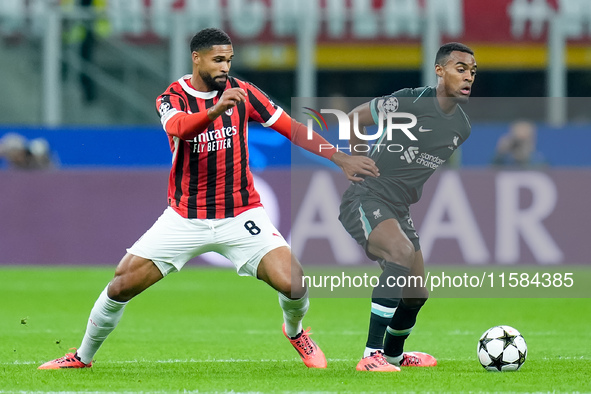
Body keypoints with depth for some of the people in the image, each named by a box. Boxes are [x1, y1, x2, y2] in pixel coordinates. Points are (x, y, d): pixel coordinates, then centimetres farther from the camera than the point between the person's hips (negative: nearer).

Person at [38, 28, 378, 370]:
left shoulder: (241, 92, -3)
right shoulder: (172, 98, -7)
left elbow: (293, 128, -1)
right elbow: (178, 127, -31)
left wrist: (340, 157, -10)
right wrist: (215, 111, -50)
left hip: (240, 212, 0)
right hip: (185, 220, 0)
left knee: (293, 282, -18)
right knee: (123, 284, -6)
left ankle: (295, 332, 17)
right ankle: (84, 356, 17)